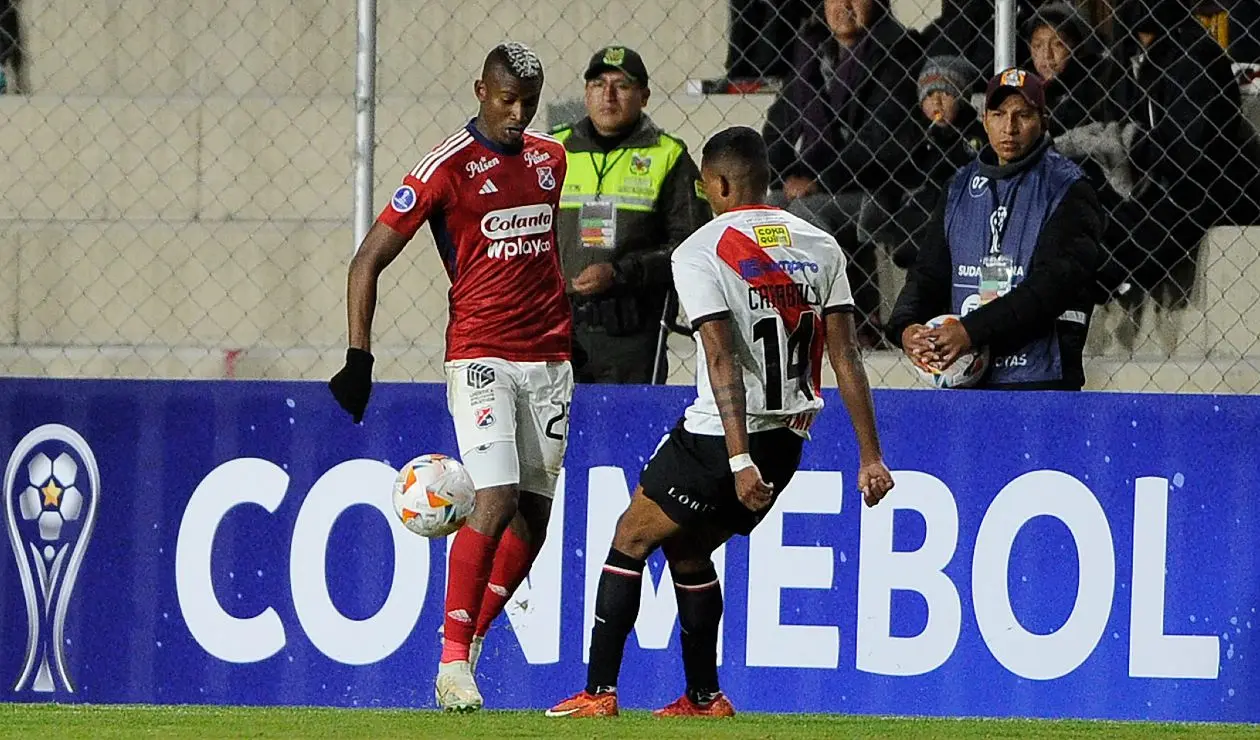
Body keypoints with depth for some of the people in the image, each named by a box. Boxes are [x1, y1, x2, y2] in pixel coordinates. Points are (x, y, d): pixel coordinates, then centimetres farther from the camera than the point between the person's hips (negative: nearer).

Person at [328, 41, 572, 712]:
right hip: (481, 358, -6)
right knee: (496, 499, -18)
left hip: (549, 362, 6)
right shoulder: (448, 167, -8)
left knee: (535, 512, 3)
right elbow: (368, 260, -7)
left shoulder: (549, 159, 10)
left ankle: (472, 639, 15)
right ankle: (452, 662, -14)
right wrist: (359, 359, -14)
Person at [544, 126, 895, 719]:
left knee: (631, 537, 8)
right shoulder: (820, 246, 7)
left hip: (722, 434, -6)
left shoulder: (699, 251, -10)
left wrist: (739, 461, -25)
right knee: (687, 548, 23)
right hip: (788, 439, 6)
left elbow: (724, 361, -20)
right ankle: (704, 697, 23)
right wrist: (871, 458, 1)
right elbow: (846, 358, 1)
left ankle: (599, 692, 3)